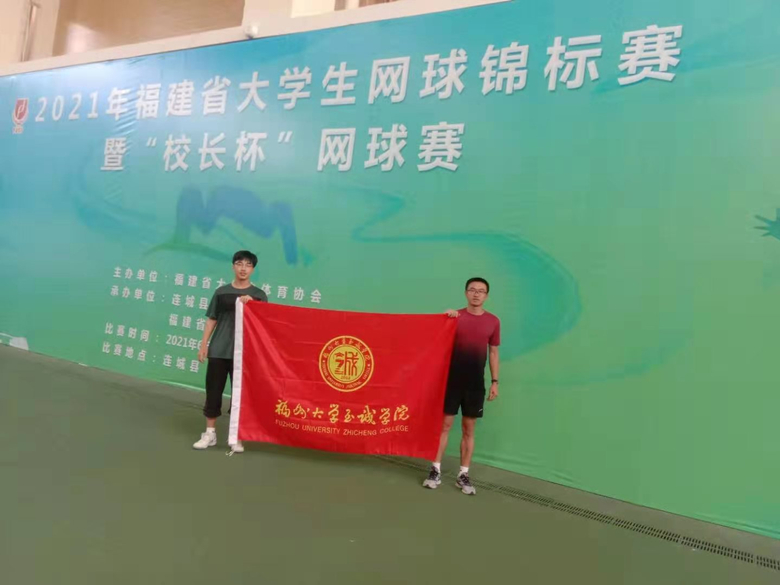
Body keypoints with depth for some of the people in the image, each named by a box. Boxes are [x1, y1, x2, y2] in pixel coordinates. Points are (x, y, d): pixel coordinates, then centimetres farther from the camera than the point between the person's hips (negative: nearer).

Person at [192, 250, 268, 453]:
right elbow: (212, 319, 9)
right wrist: (204, 344, 4)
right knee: (213, 390, 7)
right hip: (218, 350, 2)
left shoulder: (258, 295, 2)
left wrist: (251, 304, -20)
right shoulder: (221, 292, 6)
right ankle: (210, 433, 20)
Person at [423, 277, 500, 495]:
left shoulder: (493, 321, 3)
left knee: (469, 429, 8)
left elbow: (493, 353, 8)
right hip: (453, 379, -1)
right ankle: (436, 470, 15)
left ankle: (463, 475, 18)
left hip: (475, 383, 1)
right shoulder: (454, 317, -1)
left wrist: (494, 381, 4)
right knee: (445, 424, 4)